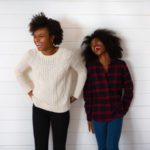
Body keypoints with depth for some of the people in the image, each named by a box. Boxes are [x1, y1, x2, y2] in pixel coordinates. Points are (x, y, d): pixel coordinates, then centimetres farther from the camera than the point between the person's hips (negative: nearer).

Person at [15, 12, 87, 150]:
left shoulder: (67, 55, -18)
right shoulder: (31, 55, -12)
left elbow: (82, 72, 0)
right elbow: (18, 72, 8)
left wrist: (76, 95, 1)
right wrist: (29, 90, 3)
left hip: (61, 109, -1)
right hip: (39, 108, 1)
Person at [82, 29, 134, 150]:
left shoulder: (120, 65, -3)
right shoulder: (90, 67, -4)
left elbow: (129, 89, 4)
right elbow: (87, 94, -2)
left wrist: (123, 110, 3)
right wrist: (89, 117, -1)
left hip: (116, 115, -1)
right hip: (98, 115, 1)